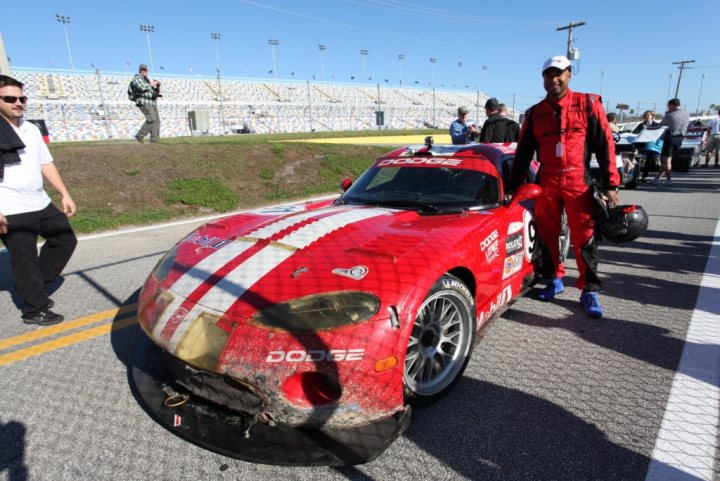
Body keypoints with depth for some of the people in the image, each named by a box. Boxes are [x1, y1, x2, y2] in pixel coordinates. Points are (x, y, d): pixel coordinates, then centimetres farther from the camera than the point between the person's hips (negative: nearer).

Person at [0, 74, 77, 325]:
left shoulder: (31, 129, 12)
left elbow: (46, 163, 16)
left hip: (41, 203, 7)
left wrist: (65, 194, 8)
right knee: (25, 260, 2)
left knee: (66, 240, 14)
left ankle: (35, 288, 28)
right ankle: (34, 311, 17)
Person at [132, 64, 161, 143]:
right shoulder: (137, 78, 1)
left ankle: (155, 140, -5)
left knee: (156, 121, -2)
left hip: (152, 103, 8)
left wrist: (158, 85, 4)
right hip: (144, 102, -8)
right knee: (151, 120, -21)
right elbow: (142, 87, -18)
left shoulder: (147, 80, 27)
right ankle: (140, 136, -14)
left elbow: (156, 91, 23)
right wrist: (152, 84, -5)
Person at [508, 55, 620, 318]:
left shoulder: (588, 104, 2)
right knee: (547, 235, 8)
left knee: (584, 238, -1)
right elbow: (523, 153, 12)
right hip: (547, 183, 3)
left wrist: (610, 184, -5)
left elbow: (604, 145, 0)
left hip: (579, 182, -2)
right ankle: (554, 279, 26)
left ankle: (589, 291, 10)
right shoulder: (534, 113, 9)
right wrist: (512, 186, 10)